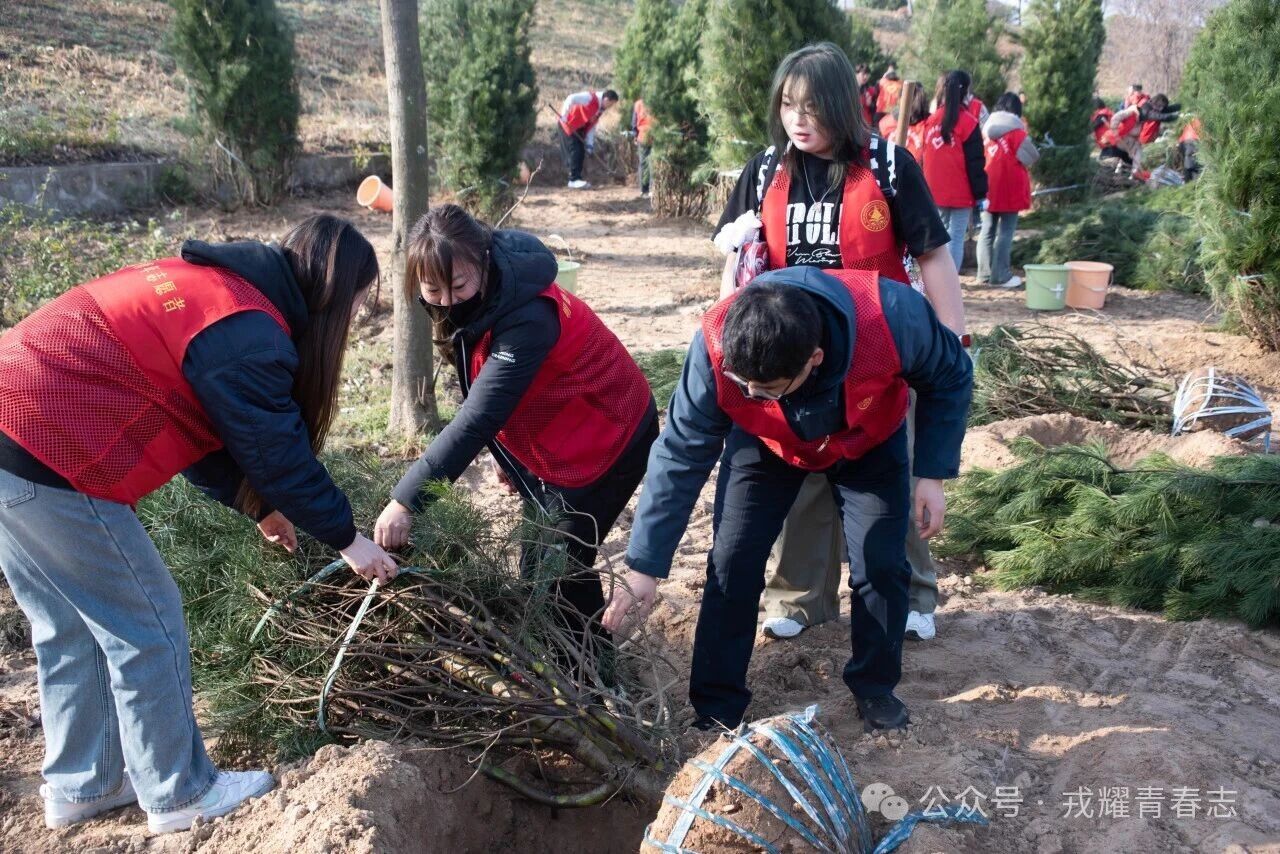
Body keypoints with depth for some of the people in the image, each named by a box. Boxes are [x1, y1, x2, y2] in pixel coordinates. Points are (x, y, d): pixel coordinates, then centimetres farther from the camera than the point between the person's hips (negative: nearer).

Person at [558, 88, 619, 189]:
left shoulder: (600, 109, 5)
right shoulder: (590, 98, -22)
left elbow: (592, 125, 8)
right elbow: (571, 99, -32)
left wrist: (589, 143, 1)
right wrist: (564, 115, -34)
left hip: (579, 128, 9)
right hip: (568, 124, -9)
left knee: (581, 153, 5)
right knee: (575, 151, -13)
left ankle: (576, 179, 10)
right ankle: (574, 179, -13)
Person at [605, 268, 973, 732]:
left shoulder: (893, 316, -41)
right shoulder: (717, 348, -38)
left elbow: (950, 378, -17)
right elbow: (681, 455, -27)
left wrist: (933, 475, -19)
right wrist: (645, 566, -26)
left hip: (869, 442, 0)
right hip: (765, 444, 0)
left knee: (881, 565, -7)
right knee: (732, 565, -8)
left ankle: (875, 688, 20)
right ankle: (716, 708, 10)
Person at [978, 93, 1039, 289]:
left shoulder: (987, 129, 7)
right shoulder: (1016, 131, -10)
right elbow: (1032, 157, -11)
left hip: (988, 187, 6)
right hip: (1010, 188, -5)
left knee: (987, 230, 12)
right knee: (1006, 232, -1)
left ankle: (985, 273, 14)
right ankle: (1000, 276, -2)